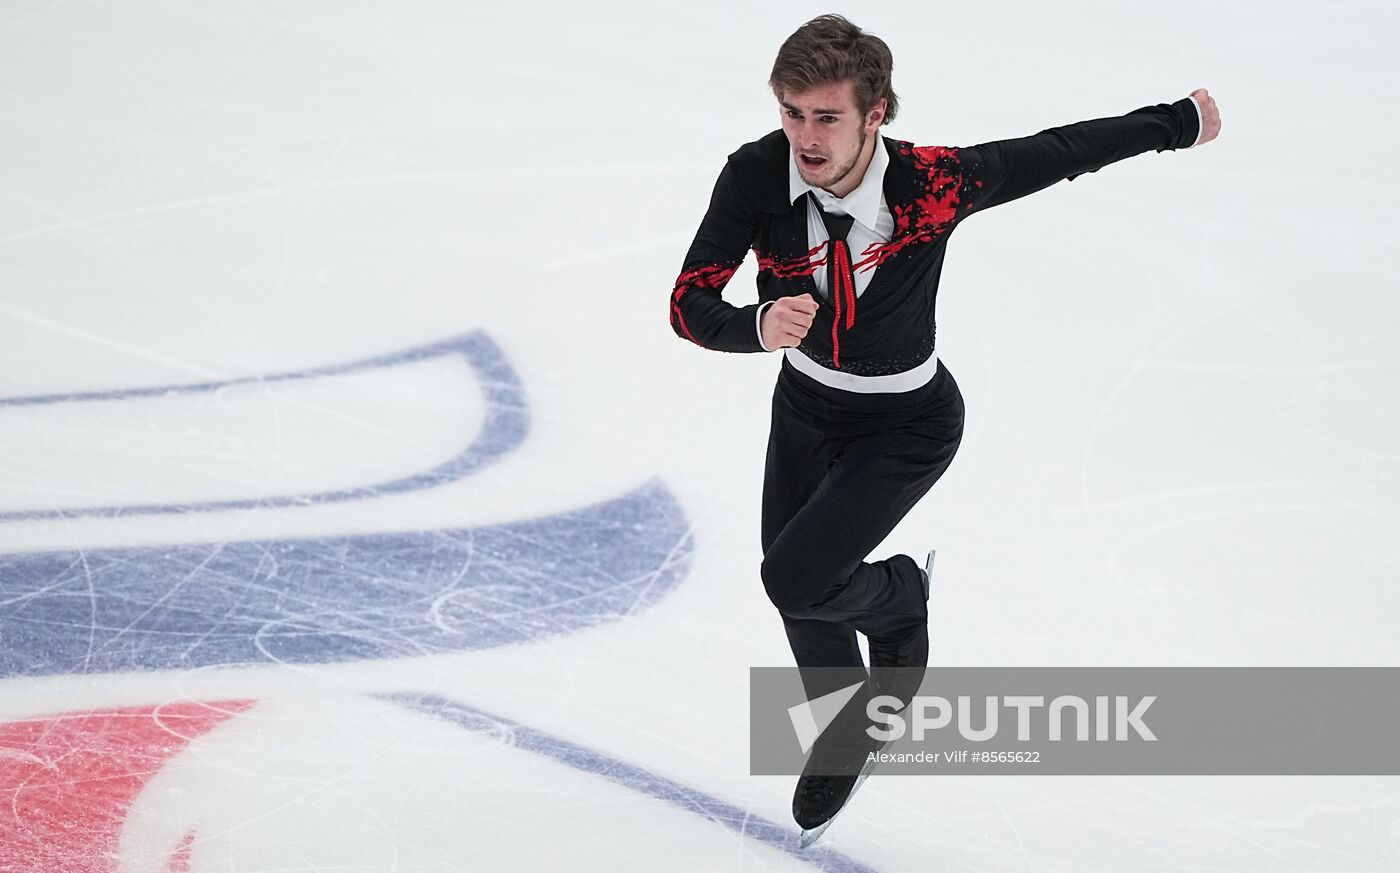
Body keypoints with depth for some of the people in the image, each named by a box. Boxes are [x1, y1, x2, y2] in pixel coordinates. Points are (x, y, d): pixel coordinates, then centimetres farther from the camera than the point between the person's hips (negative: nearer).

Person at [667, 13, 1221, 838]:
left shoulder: (934, 183, -31)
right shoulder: (756, 176, -26)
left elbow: (1060, 152, -16)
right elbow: (689, 305, -25)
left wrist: (1182, 122, -2)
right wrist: (758, 325, -48)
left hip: (908, 427, -4)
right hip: (806, 406, 4)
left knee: (794, 579, -17)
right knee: (797, 593, 18)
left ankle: (898, 598, 19)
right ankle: (846, 739, 47)